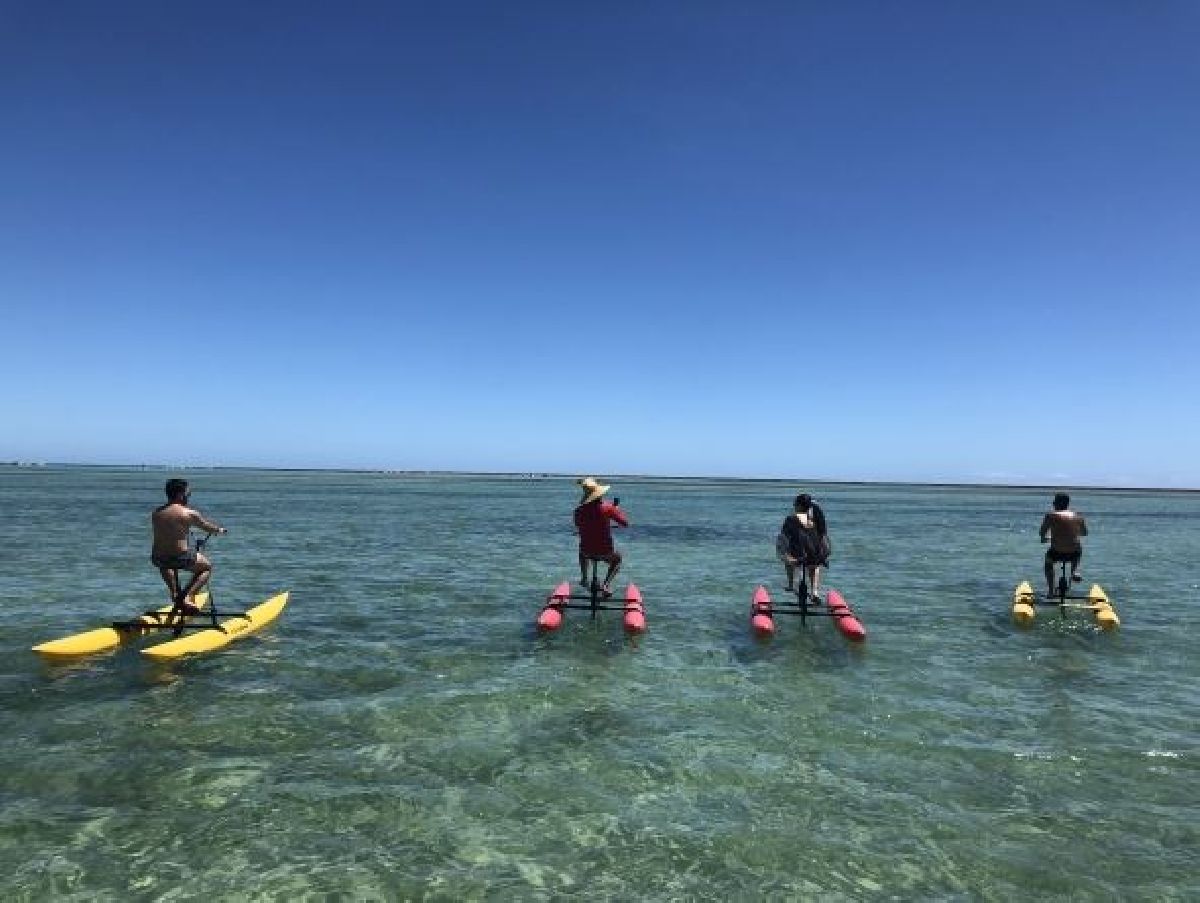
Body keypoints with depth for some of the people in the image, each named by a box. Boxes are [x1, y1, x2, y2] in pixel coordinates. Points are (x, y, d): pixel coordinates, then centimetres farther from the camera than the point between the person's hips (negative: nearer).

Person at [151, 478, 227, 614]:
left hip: (157, 559, 6)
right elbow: (208, 528, 6)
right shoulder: (190, 513, -10)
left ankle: (175, 595, 36)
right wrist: (220, 529, 29)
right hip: (180, 558, -6)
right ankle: (187, 597, 4)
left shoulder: (156, 513, 5)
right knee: (207, 567, 22)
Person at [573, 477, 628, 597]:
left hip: (587, 552, 3)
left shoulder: (579, 511, -9)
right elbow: (625, 523, -12)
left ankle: (584, 578, 42)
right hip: (605, 552, -2)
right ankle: (606, 585, 12)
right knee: (617, 560, 32)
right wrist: (617, 508, 2)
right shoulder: (607, 507, -18)